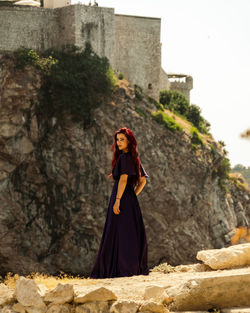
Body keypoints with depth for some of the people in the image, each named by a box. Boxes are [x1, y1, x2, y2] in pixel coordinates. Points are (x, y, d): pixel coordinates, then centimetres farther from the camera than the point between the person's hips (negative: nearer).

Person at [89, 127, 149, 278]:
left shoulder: (124, 157, -11)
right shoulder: (134, 158, 16)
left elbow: (123, 179, -21)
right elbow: (143, 180, 20)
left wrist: (117, 200, -24)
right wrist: (133, 196, 17)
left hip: (122, 198, -9)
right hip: (131, 200, 9)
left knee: (121, 234, -6)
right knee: (132, 234, 10)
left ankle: (124, 270, -7)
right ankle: (138, 268, 11)